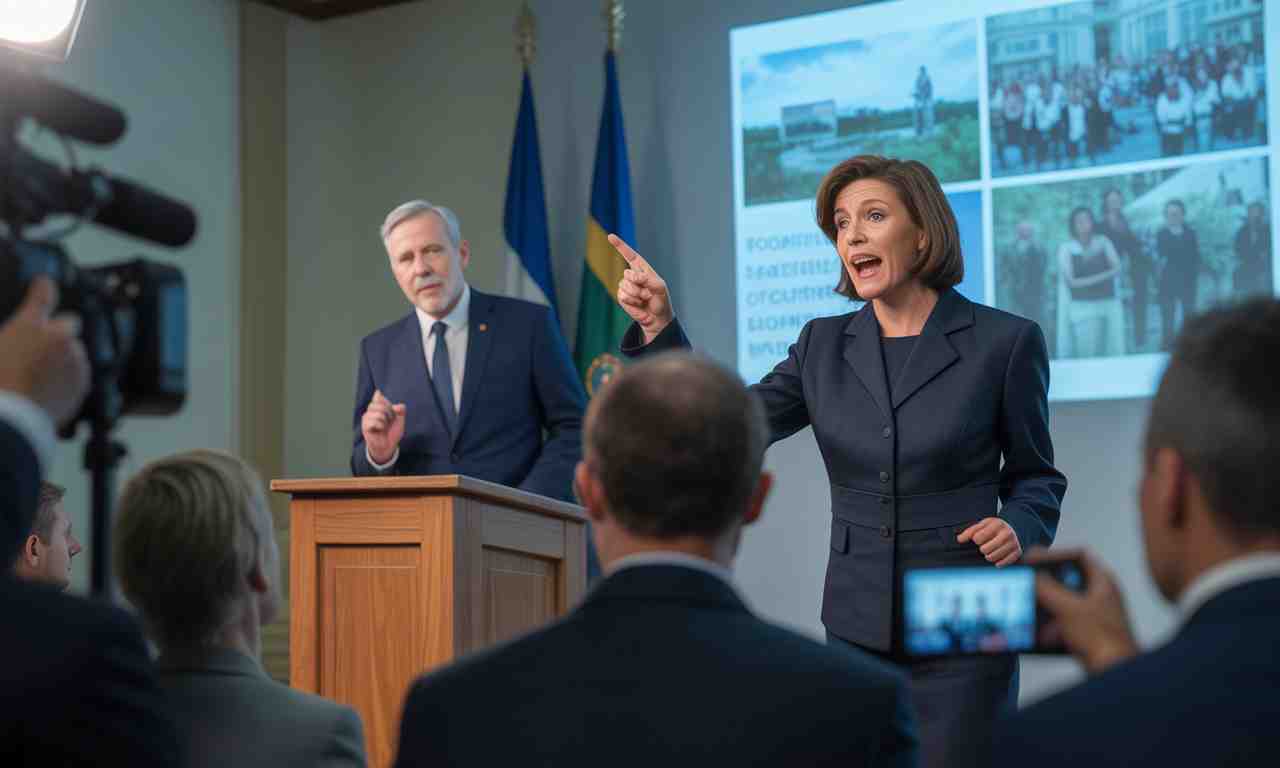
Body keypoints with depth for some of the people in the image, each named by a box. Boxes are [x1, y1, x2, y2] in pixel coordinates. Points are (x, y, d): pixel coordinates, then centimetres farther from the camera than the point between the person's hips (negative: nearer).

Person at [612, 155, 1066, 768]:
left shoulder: (1004, 342, -4)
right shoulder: (824, 346, 5)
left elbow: (1035, 475, 5)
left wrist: (1018, 527, -16)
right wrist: (659, 328, -8)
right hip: (856, 626, 3)